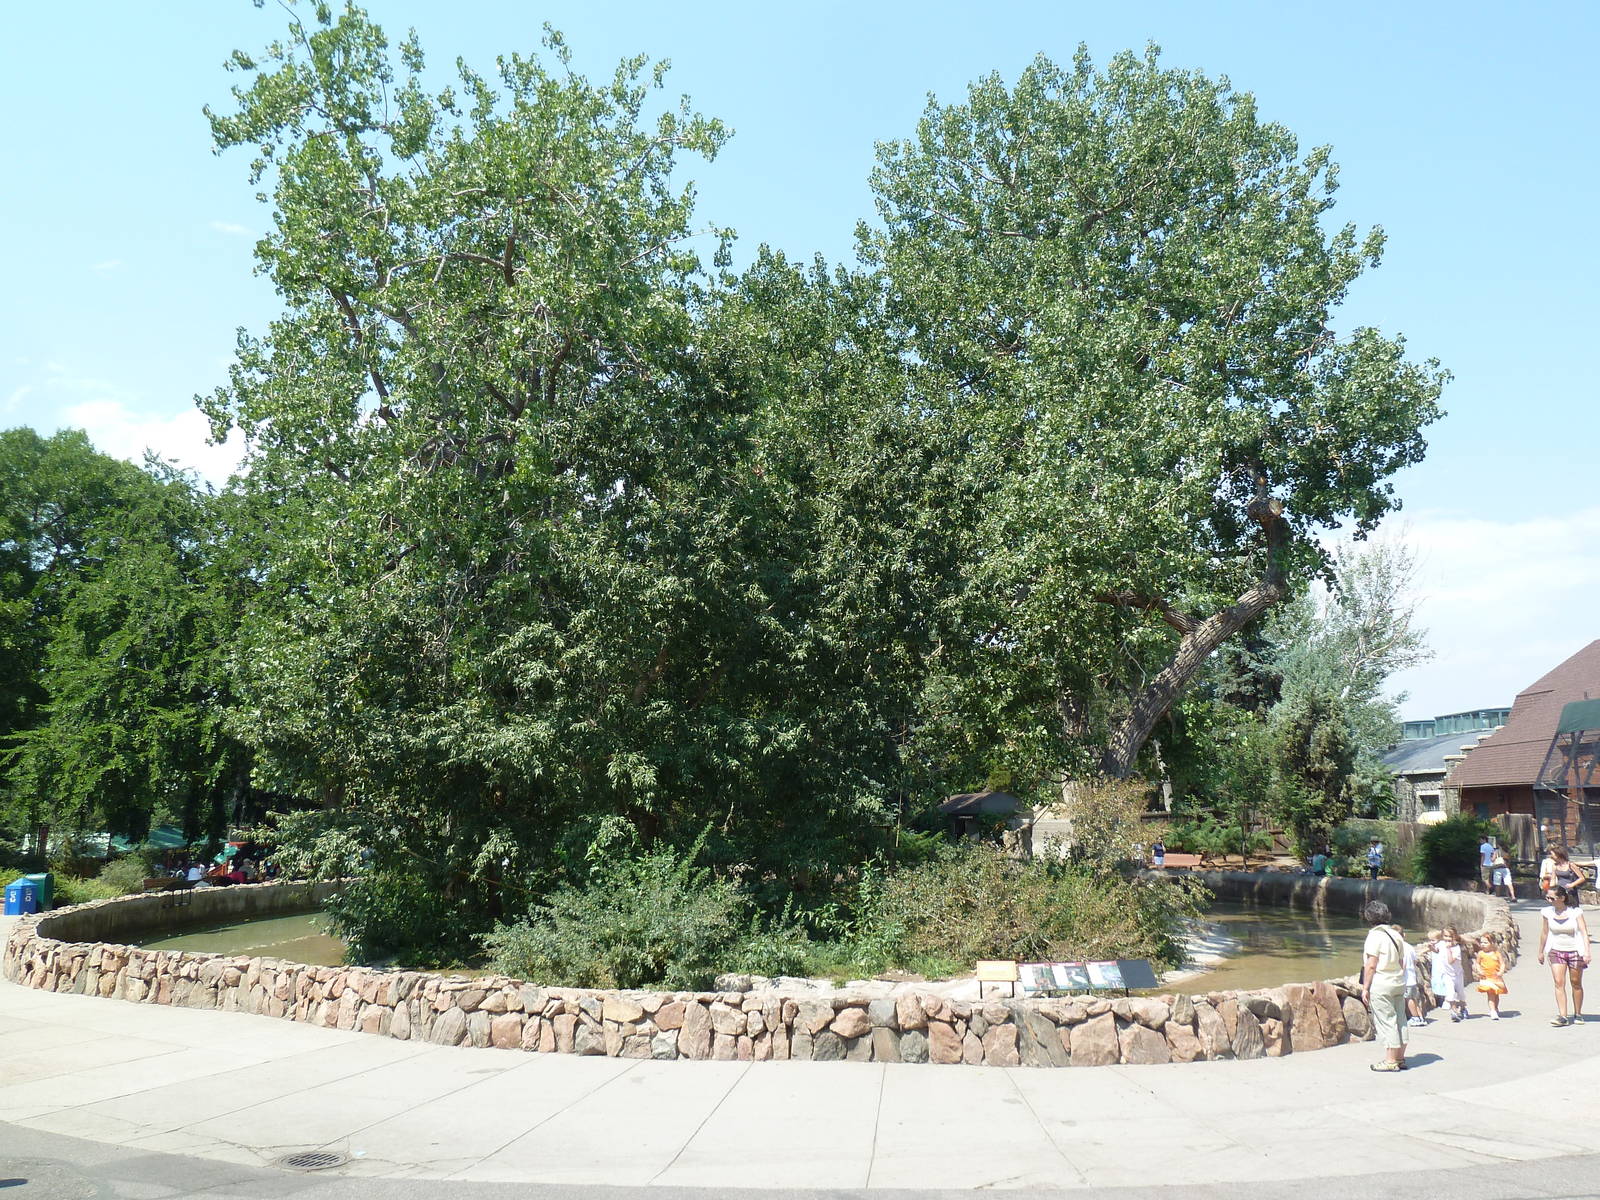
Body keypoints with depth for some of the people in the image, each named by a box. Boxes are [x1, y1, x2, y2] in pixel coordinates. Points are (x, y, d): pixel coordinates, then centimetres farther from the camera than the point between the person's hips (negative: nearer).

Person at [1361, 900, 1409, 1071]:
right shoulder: (1396, 935, 8)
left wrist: (1365, 987, -10)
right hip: (1399, 983, 7)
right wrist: (1400, 981, 21)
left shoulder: (1375, 935, -13)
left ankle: (1390, 1060, 1)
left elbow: (1371, 965, -15)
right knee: (1399, 1020, 12)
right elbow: (1402, 963, 12)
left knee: (1385, 1021, -2)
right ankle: (1400, 1058, 19)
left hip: (1380, 985, -7)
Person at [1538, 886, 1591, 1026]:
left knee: (1576, 983, 9)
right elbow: (1544, 933, 7)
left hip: (1575, 951, -2)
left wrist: (1587, 951, -24)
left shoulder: (1575, 912, -11)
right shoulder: (1547, 912, -3)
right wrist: (1541, 952, 14)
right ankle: (1562, 1016, -11)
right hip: (1556, 951, 2)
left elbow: (1584, 932, -14)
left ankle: (1578, 1014, 24)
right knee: (1559, 983, -9)